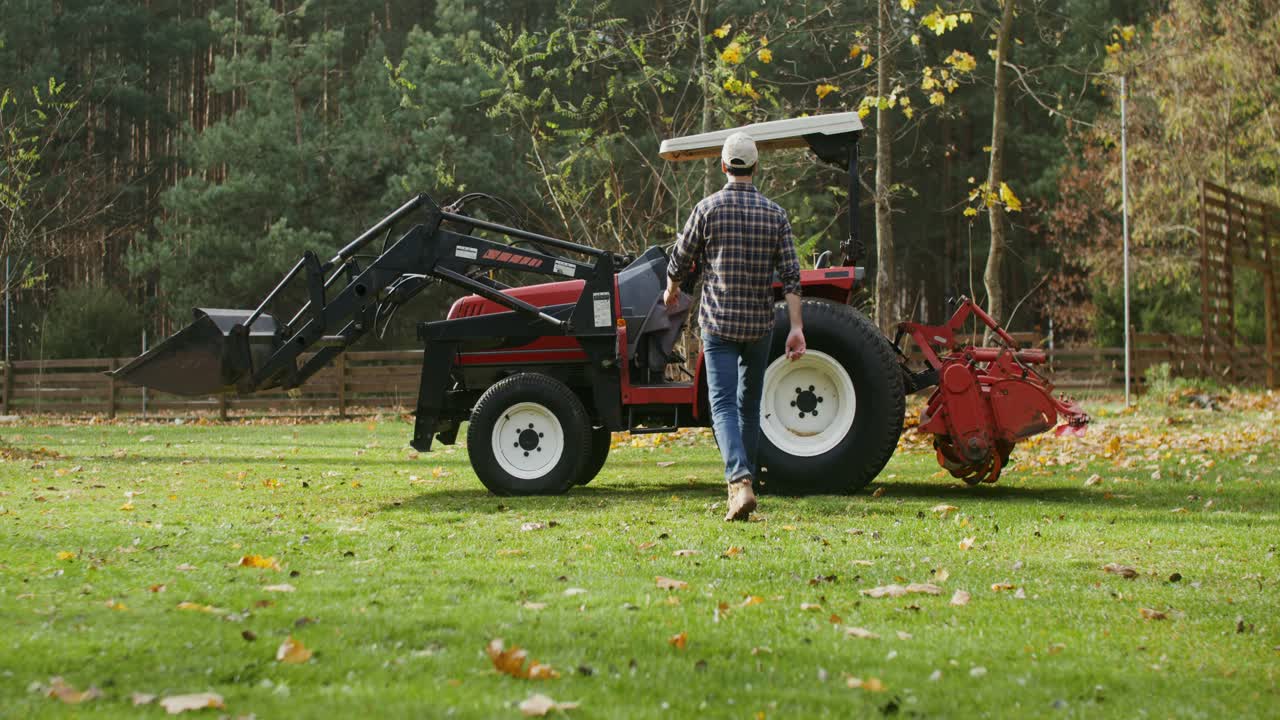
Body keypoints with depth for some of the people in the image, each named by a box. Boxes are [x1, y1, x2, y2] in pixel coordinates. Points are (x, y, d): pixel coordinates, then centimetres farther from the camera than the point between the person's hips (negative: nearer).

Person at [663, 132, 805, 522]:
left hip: (718, 322, -3)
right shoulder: (775, 214, 1)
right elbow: (791, 275, -5)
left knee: (724, 406, -7)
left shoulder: (707, 208, -5)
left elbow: (680, 261, 4)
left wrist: (671, 292, 25)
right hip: (759, 324, 3)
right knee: (749, 404, 18)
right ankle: (744, 476, 27)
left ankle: (740, 482, -26)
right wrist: (797, 328, -5)